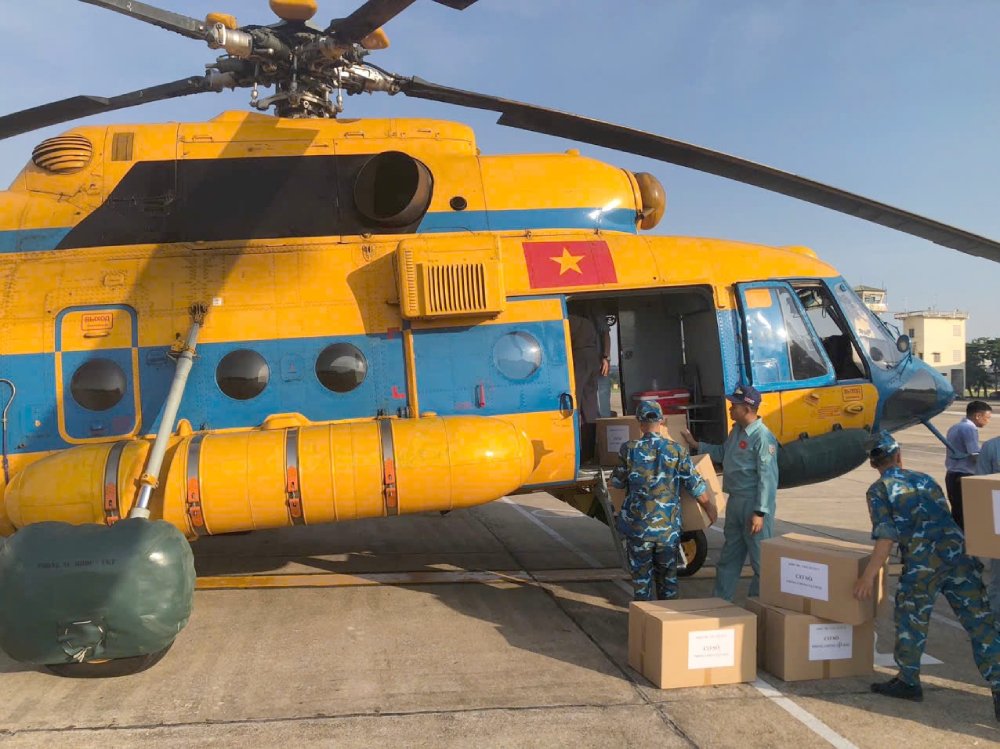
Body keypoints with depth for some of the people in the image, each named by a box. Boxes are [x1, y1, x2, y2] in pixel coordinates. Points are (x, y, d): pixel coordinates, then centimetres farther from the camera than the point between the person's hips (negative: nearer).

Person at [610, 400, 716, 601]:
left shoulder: (629, 449, -8)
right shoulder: (676, 450, -5)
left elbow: (617, 483, 3)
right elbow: (696, 486, -1)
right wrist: (710, 508, 14)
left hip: (638, 526, -1)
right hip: (669, 526, 1)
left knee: (641, 573, 10)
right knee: (667, 572, 17)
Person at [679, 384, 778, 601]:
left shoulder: (762, 437, -19)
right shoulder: (736, 430, 9)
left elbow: (767, 478, -20)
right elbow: (722, 453, 27)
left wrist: (760, 513, -21)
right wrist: (696, 445, 22)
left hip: (753, 505, -9)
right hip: (735, 502, 9)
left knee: (759, 558, 3)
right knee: (729, 555, 17)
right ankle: (720, 599, 28)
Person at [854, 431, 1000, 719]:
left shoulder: (879, 490, 6)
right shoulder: (925, 479, 23)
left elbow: (887, 536, -5)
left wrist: (868, 576, -4)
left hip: (923, 561, -5)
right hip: (959, 551, 5)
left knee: (912, 621, 13)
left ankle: (908, 682, 26)